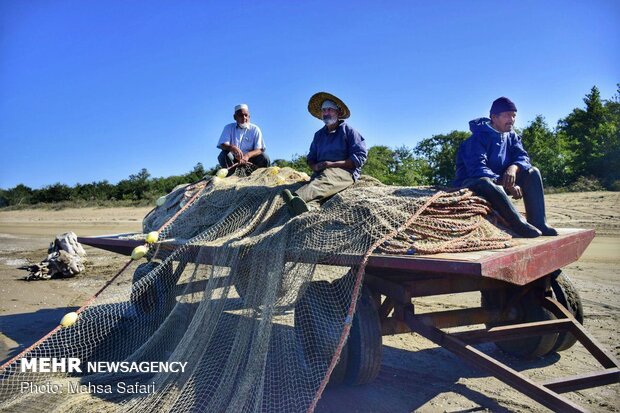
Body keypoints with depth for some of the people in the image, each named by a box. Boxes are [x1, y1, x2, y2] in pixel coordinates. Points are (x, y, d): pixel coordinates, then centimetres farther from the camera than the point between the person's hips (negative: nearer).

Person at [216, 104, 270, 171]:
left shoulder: (255, 129, 0)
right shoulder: (228, 128, 3)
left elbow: (259, 149, -10)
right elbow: (223, 144, -11)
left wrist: (247, 155, -31)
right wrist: (232, 148, -36)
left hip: (249, 160, 0)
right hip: (233, 161, 0)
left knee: (264, 157, -25)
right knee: (224, 154, -30)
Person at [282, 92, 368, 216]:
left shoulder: (348, 131, 9)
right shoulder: (319, 134, 25)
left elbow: (360, 156, -2)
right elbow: (310, 158, 26)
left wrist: (333, 164, -11)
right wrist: (315, 166, -1)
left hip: (345, 172, -4)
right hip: (321, 172, 4)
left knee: (326, 177, -39)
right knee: (315, 181, -33)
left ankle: (296, 197, -68)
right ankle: (309, 207, -69)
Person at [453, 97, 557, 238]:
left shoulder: (511, 136, 7)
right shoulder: (478, 138, -18)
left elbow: (522, 157, -3)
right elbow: (478, 169, -29)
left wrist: (514, 168, -29)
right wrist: (507, 185, -38)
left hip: (499, 180, 8)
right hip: (474, 183, -7)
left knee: (532, 172, -8)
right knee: (486, 183, -40)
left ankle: (538, 222, -17)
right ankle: (519, 224, -38)